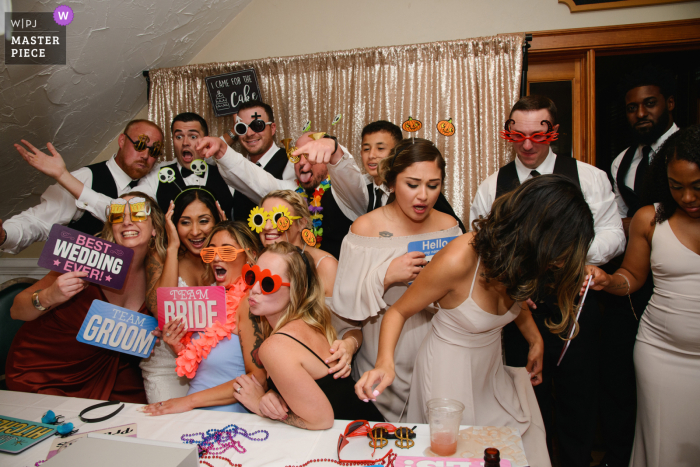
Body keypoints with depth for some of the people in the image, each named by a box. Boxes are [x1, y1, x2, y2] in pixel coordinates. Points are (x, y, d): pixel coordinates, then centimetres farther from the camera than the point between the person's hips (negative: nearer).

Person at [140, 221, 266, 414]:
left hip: (227, 418, -6)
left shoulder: (248, 302, -12)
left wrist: (191, 400, -16)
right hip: (194, 414, 6)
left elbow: (258, 377, -17)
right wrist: (178, 348, 0)